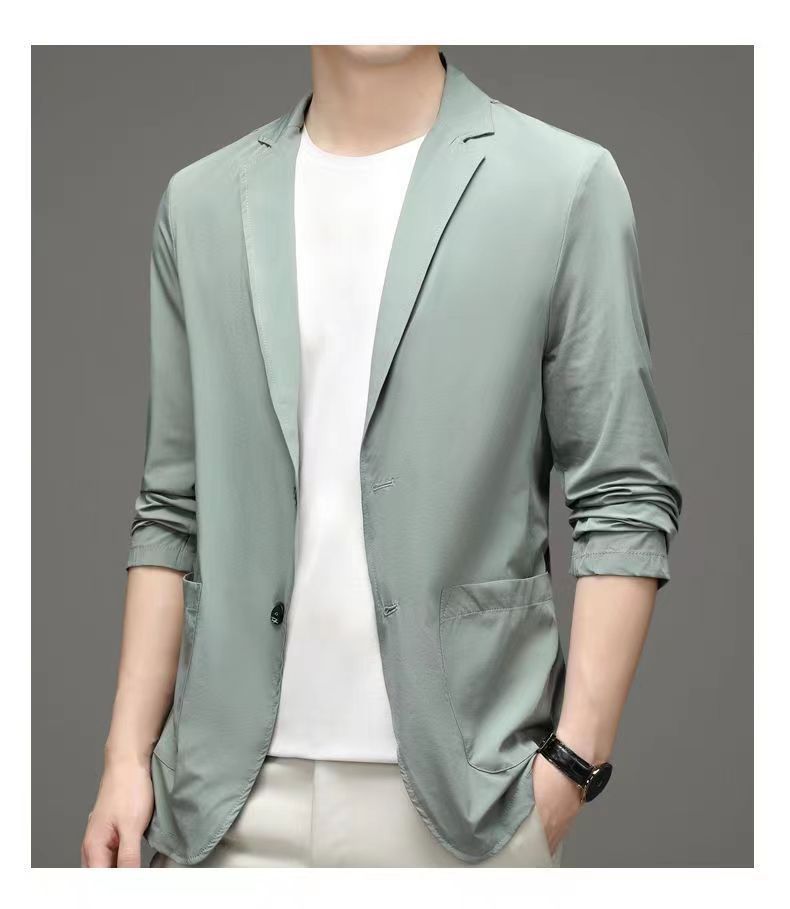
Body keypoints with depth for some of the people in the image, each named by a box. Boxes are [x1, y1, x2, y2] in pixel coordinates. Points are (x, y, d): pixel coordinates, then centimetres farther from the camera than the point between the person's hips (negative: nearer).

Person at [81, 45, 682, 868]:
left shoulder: (567, 184, -1)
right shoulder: (201, 203, 9)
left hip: (465, 797, -2)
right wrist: (128, 754, 6)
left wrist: (574, 760, -9)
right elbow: (174, 511, 11)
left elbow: (623, 500, -2)